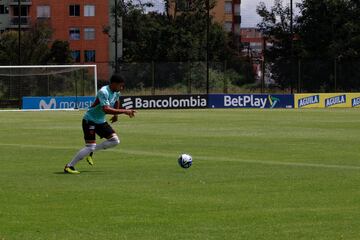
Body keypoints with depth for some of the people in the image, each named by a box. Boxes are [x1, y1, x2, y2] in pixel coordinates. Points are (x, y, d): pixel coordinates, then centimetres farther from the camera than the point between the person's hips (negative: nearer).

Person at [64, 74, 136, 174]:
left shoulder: (116, 92, 1)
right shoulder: (103, 92, -27)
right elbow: (106, 109, -40)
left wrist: (116, 115, 21)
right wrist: (124, 111, -40)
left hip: (101, 121, 9)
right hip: (89, 120, -9)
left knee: (115, 141, -1)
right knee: (90, 147, -16)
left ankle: (91, 152, 12)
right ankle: (69, 166, -5)